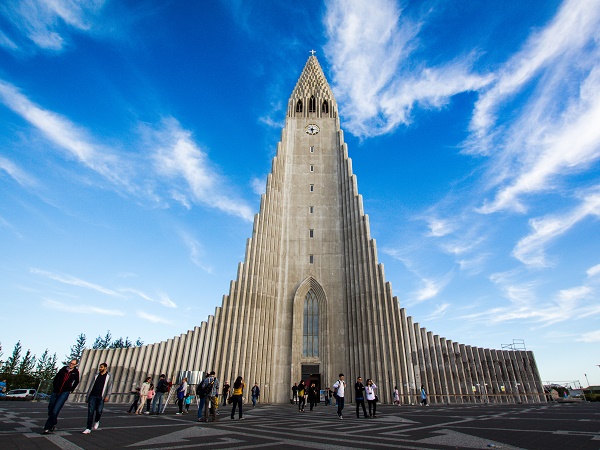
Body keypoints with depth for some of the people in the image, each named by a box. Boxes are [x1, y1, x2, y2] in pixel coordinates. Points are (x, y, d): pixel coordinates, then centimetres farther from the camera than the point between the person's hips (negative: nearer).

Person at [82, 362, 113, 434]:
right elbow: (91, 385, 18)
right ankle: (88, 429, 2)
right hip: (92, 395, 3)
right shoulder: (96, 375, 16)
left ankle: (96, 421, 26)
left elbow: (110, 386, -2)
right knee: (90, 411, -5)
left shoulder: (109, 376, 6)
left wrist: (107, 396, -14)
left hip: (101, 397, -3)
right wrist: (87, 396, 12)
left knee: (99, 411, -6)